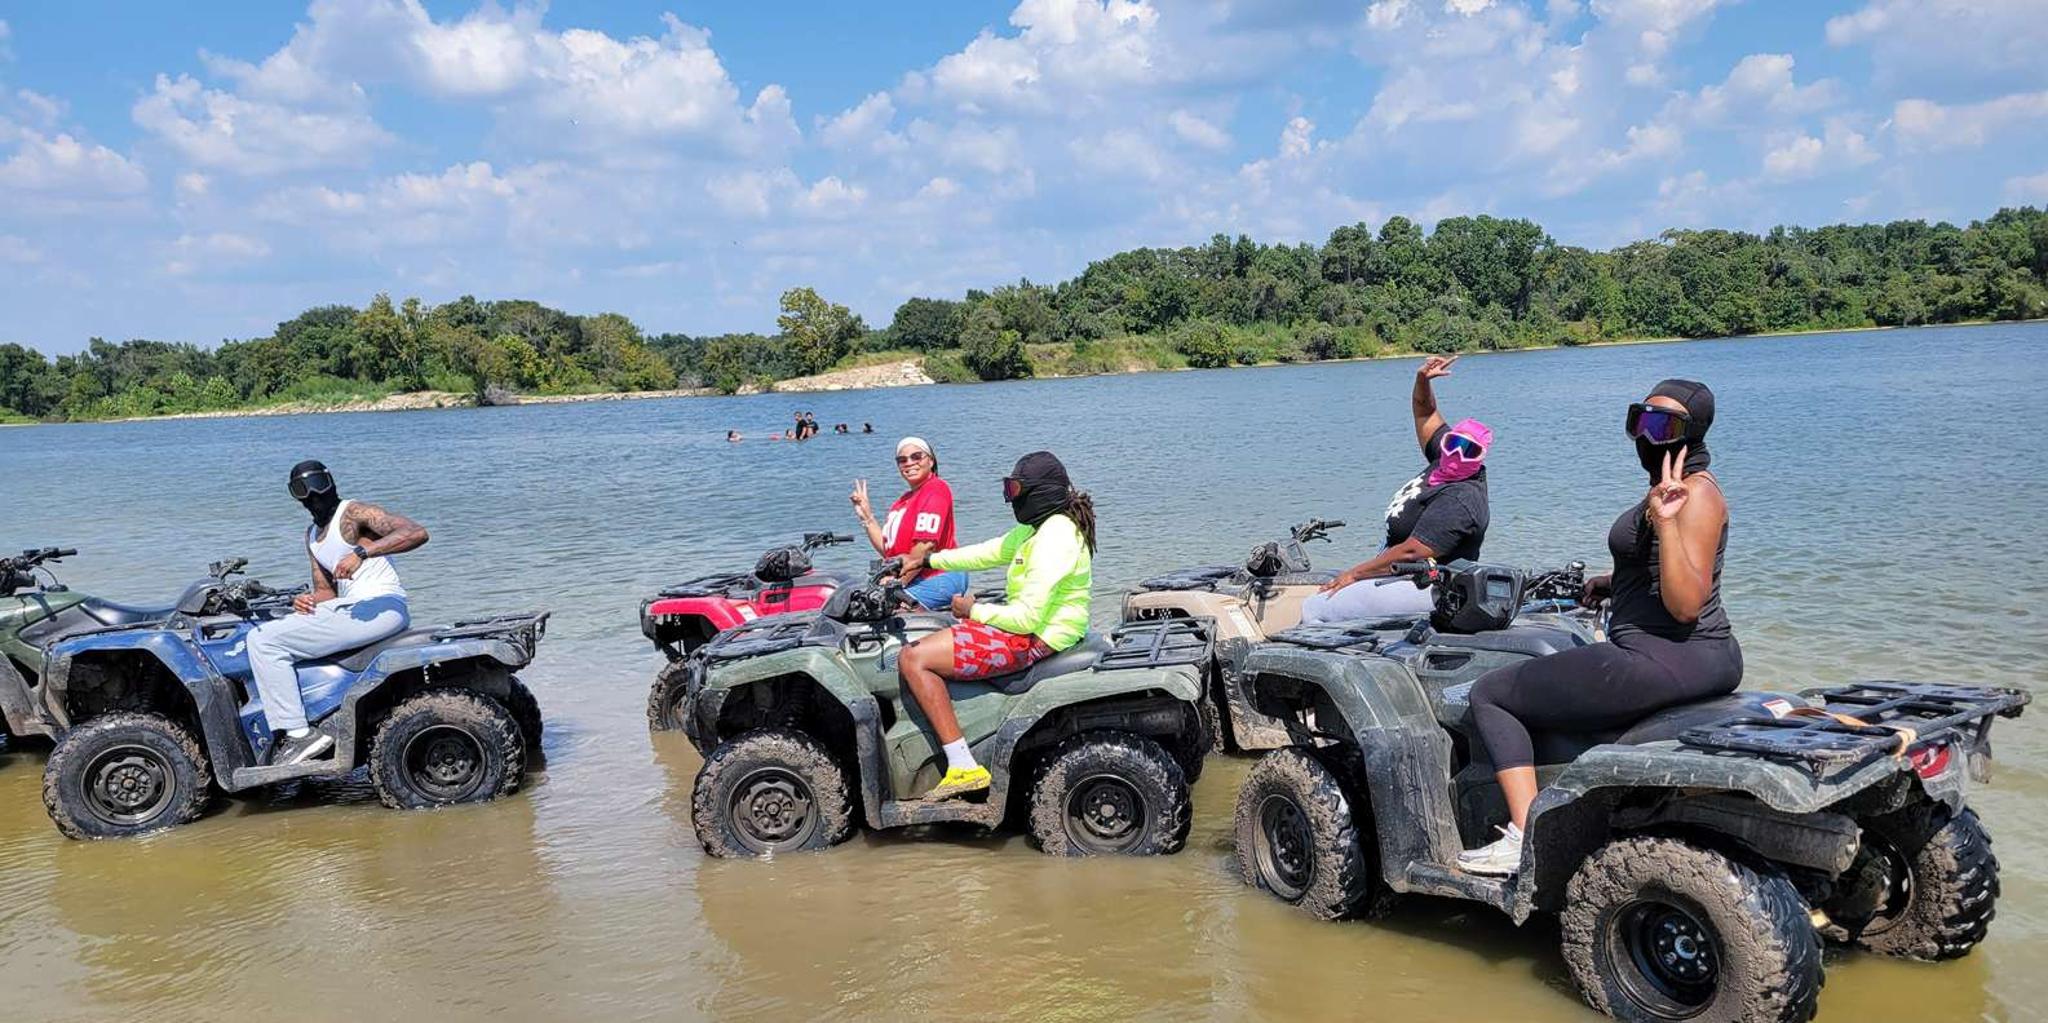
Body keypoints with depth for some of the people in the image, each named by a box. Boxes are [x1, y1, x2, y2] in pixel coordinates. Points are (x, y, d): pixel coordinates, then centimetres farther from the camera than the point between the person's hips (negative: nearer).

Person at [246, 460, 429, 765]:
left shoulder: (353, 513, -5)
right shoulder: (311, 537, 22)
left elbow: (417, 533, -22)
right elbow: (326, 591, 22)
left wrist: (362, 552, -31)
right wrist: (305, 601, -2)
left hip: (382, 607, -10)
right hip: (349, 608, 10)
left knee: (265, 641, -13)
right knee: (260, 635, 16)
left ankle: (298, 733, -14)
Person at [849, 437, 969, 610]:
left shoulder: (936, 489, -7)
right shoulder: (904, 500, 22)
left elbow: (925, 546, -17)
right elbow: (888, 550, 16)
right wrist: (866, 515, 10)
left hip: (938, 577, -9)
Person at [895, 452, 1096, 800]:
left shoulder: (1054, 540, -22)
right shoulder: (1040, 527, 9)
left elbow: (1027, 618, -26)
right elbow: (988, 552, 22)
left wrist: (974, 611, -11)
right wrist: (929, 560, 20)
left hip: (1033, 640, -11)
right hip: (1029, 626, 11)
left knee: (913, 659, -15)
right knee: (927, 642, 24)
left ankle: (964, 768, -18)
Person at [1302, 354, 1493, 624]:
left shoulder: (1458, 502, -25)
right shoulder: (1444, 458, 4)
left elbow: (1411, 552, -28)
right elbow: (1424, 411, 19)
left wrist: (1355, 573, -20)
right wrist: (1423, 379, -2)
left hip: (1419, 590, -11)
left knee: (1313, 610, -19)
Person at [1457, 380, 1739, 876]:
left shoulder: (1697, 494, -17)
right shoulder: (1671, 488, 13)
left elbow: (1685, 605, -25)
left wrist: (1663, 520, -31)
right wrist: (1616, 583, 20)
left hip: (1669, 662, -11)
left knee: (1490, 693, -7)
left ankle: (1526, 838, -14)